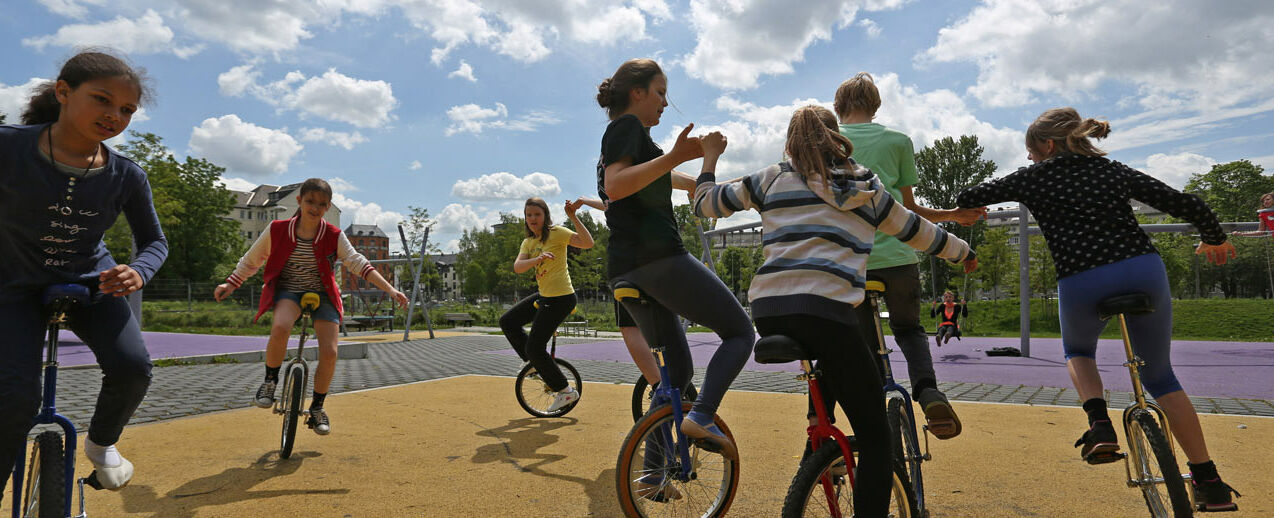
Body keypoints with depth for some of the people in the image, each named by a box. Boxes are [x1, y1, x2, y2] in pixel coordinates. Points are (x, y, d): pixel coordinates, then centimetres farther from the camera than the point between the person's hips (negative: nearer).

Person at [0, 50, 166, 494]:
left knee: (132, 367, -19)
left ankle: (101, 443, 13)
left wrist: (137, 272, -21)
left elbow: (154, 241, 1)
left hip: (92, 283, 2)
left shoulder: (126, 176, -11)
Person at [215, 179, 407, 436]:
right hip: (288, 291, -1)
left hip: (322, 295, 1)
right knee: (280, 328, -35)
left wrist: (391, 291, -23)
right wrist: (230, 284, 2)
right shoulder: (277, 230, -6)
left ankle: (317, 408, 12)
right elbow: (252, 260, 9)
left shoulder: (334, 236, -7)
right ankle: (270, 381, -7)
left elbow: (358, 263, -13)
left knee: (329, 352, -13)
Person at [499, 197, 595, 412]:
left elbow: (588, 243, -27)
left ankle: (566, 391, 5)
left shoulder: (556, 233, -12)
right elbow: (517, 267, -11)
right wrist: (538, 258, -30)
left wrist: (573, 217, -32)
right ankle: (535, 362, 26)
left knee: (535, 348, -8)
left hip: (561, 298, -8)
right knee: (507, 322, 15)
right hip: (544, 296, 8)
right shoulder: (528, 243, 9)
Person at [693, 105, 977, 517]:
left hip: (768, 311, 3)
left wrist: (710, 156, 44)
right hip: (827, 309, -3)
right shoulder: (867, 187, 21)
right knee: (874, 434, 4)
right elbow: (918, 232, 33)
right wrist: (965, 253, 51)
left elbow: (705, 203, 26)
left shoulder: (772, 178, 20)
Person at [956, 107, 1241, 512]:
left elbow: (967, 199, 13)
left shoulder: (1033, 178, 10)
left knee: (1078, 351, 30)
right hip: (1144, 270, 3)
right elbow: (1187, 204, 14)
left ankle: (1100, 426, 4)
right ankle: (1210, 484, 21)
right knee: (1159, 376, 21)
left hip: (1080, 283, -3)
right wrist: (1215, 240, 33)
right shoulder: (1114, 170, 17)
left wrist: (973, 206, 37)